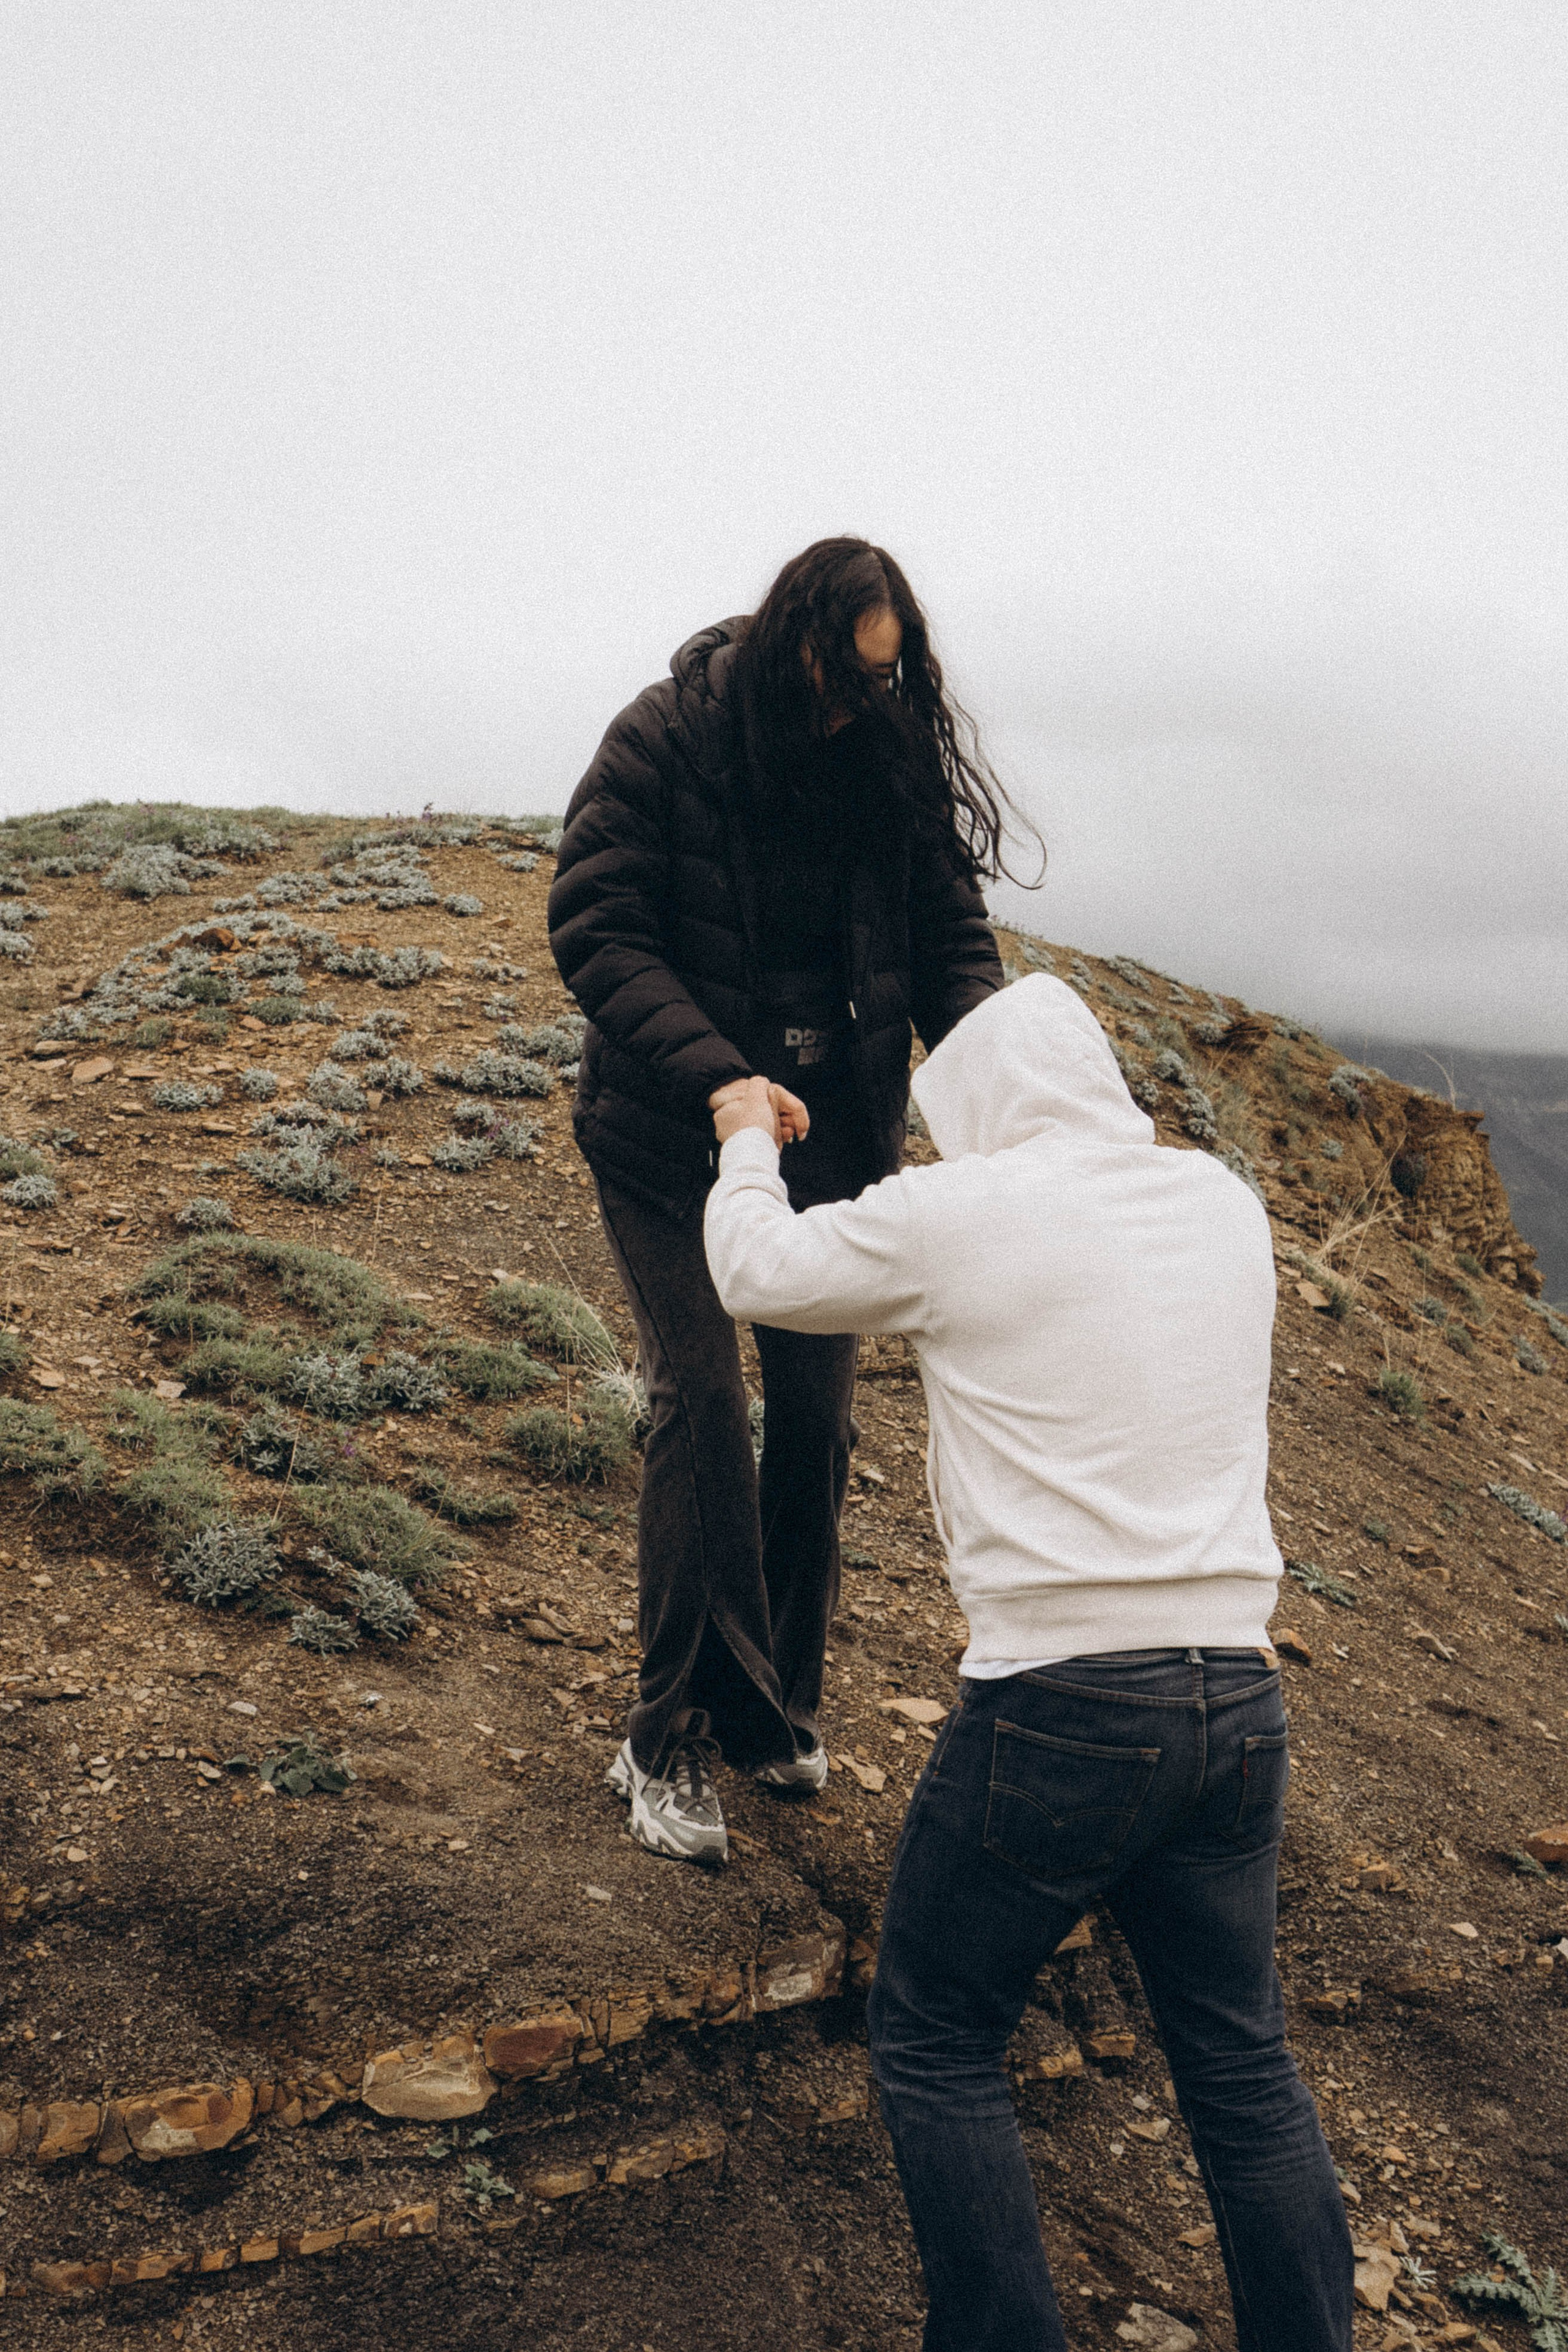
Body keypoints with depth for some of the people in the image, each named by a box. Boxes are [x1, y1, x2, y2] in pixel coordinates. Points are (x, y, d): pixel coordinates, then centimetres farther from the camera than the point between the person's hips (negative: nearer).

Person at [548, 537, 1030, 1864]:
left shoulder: (898, 765, -4)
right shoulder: (663, 743, -14)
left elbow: (951, 935, -2)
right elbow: (595, 932, -17)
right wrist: (716, 1077, -30)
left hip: (834, 1128, 4)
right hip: (669, 1134, -3)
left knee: (817, 1414, 5)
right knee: (699, 1397, -11)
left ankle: (780, 1707, 23)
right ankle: (673, 1739, 0)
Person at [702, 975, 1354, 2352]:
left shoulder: (958, 1215, -8)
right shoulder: (1225, 1206, 8)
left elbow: (757, 1273, 7)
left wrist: (748, 1143, 27)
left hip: (1060, 1709, -6)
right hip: (1240, 1702, 6)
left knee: (935, 2046, 14)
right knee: (1243, 2065, 20)